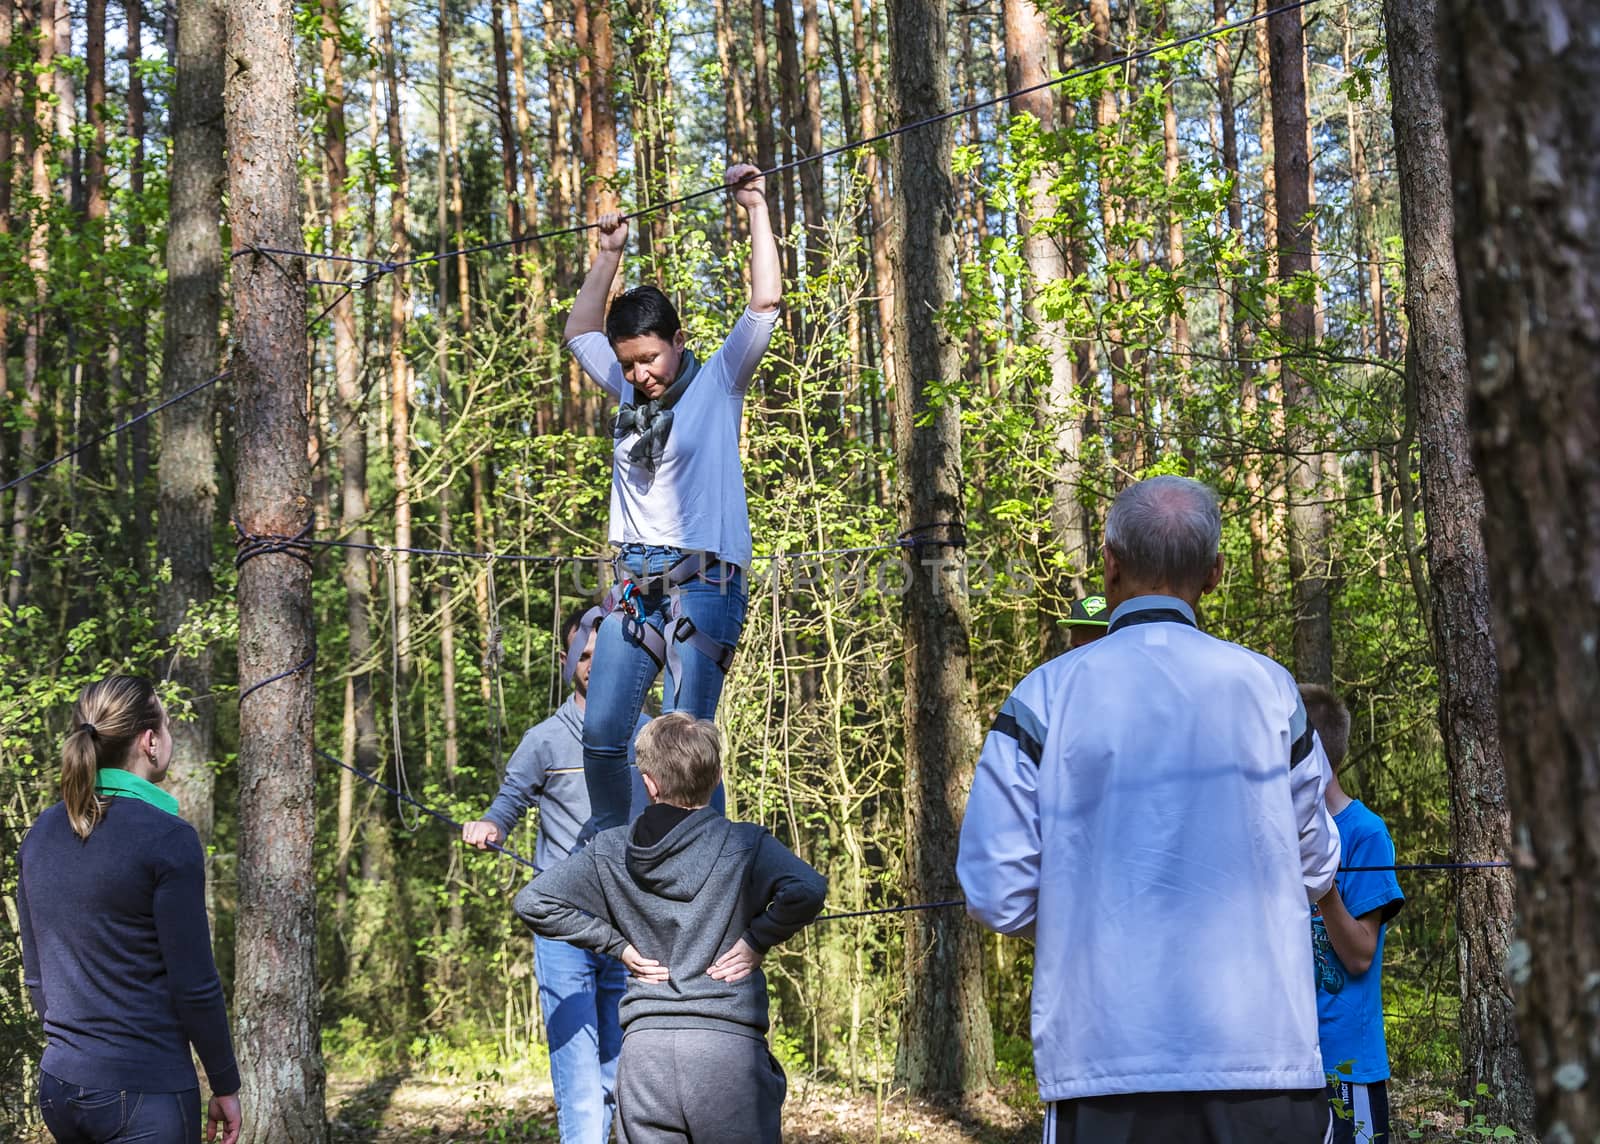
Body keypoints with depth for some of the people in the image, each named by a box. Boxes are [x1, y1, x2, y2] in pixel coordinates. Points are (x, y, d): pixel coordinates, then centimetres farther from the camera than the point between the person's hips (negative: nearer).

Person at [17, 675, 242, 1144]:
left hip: (59, 1087, 6)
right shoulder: (167, 839, -14)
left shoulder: (41, 834, 6)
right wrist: (224, 1086, -2)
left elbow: (35, 976, 13)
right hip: (145, 1092, -6)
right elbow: (194, 985, -12)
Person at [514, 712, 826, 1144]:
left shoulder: (609, 852, 5)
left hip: (643, 1047, 3)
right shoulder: (744, 846, -5)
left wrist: (618, 942, 5)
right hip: (728, 1045, -2)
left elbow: (533, 902, 3)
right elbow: (806, 890, -22)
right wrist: (757, 939, -6)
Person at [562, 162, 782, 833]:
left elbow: (765, 304, -7)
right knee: (601, 734, -1)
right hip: (634, 582, 6)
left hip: (703, 580, -5)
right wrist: (609, 254, 28)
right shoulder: (630, 394, 16)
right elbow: (580, 333, 31)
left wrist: (756, 210, -2)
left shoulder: (716, 385, 2)